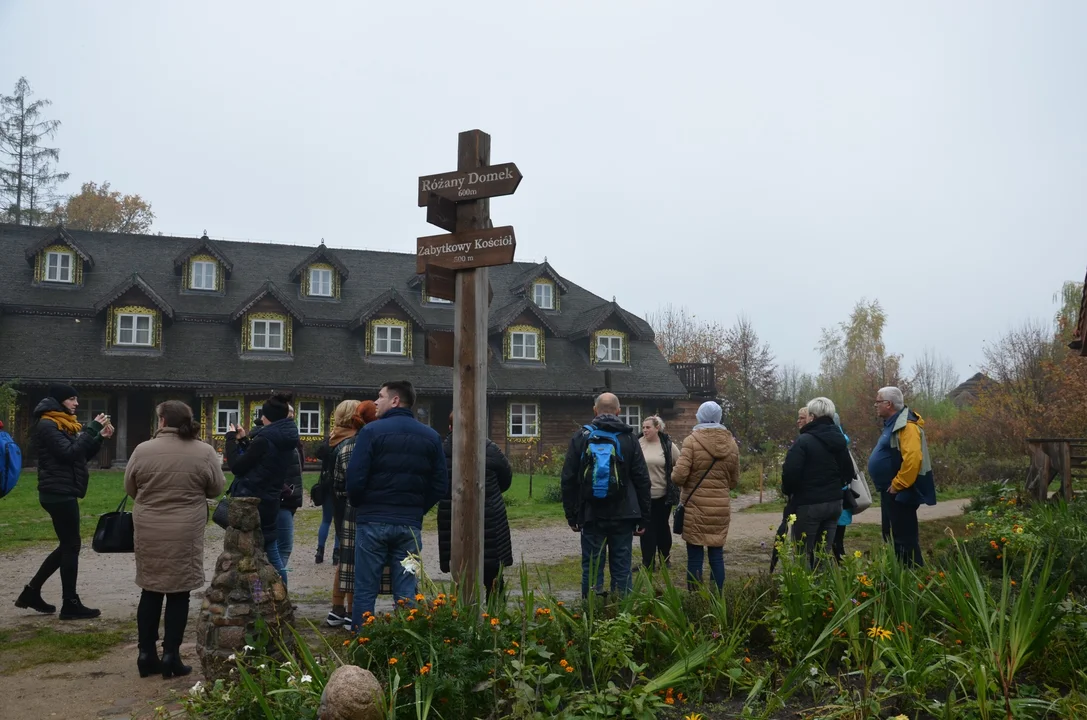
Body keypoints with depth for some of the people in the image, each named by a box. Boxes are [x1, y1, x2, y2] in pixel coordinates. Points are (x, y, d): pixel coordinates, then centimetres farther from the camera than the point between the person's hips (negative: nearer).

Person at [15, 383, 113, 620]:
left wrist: (99, 437, 3)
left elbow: (83, 454, 17)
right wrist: (92, 429, -19)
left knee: (66, 545, 14)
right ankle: (70, 604, 2)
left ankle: (31, 592, 21)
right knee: (71, 546, -5)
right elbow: (69, 452, -22)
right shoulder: (47, 425, -13)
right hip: (58, 493, -10)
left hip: (62, 492, 10)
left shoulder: (64, 424, 17)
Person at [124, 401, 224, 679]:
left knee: (151, 591, 11)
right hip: (185, 534, -2)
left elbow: (130, 488, 7)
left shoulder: (143, 450, -4)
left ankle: (146, 655, 15)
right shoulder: (204, 452, -6)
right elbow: (216, 489, 3)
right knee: (178, 593, 5)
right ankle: (171, 656, 6)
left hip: (148, 532, 2)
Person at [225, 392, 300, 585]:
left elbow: (237, 466, -12)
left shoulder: (265, 439, -18)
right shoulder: (286, 440, 8)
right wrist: (243, 440, 19)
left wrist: (232, 439, -1)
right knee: (273, 554, 15)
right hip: (270, 502, 8)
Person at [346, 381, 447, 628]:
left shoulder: (372, 431, -7)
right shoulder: (431, 437, 6)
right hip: (411, 524, 3)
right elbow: (439, 485, 5)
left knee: (365, 591, 5)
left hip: (373, 522, -3)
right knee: (406, 594, 8)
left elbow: (355, 478, -12)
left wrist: (359, 506, 6)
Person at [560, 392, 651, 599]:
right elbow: (642, 480, 2)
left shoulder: (581, 437, 2)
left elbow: (568, 479, 3)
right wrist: (643, 518, 7)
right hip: (623, 515, 0)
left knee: (592, 569, 4)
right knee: (622, 570, 5)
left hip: (591, 515, 0)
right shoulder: (628, 438, 2)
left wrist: (572, 515, 10)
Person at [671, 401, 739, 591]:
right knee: (716, 555, 10)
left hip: (695, 507, -4)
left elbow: (679, 476, -15)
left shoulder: (692, 440, -10)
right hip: (721, 507, 4)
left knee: (695, 557, 1)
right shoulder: (731, 443, 5)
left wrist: (674, 476, 7)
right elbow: (734, 480, 12)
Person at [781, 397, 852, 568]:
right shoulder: (840, 440, 8)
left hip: (808, 503, -7)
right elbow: (848, 472, 15)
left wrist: (787, 491, -1)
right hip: (834, 502, 7)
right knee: (826, 551, 14)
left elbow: (790, 472, -20)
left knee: (803, 552, 3)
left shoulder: (804, 441, -16)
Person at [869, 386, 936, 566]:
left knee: (905, 537, -5)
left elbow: (912, 459, -29)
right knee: (892, 535, 17)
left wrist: (897, 485, -22)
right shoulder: (893, 424, 15)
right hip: (890, 491, 11)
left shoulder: (907, 425, -18)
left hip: (899, 493, -11)